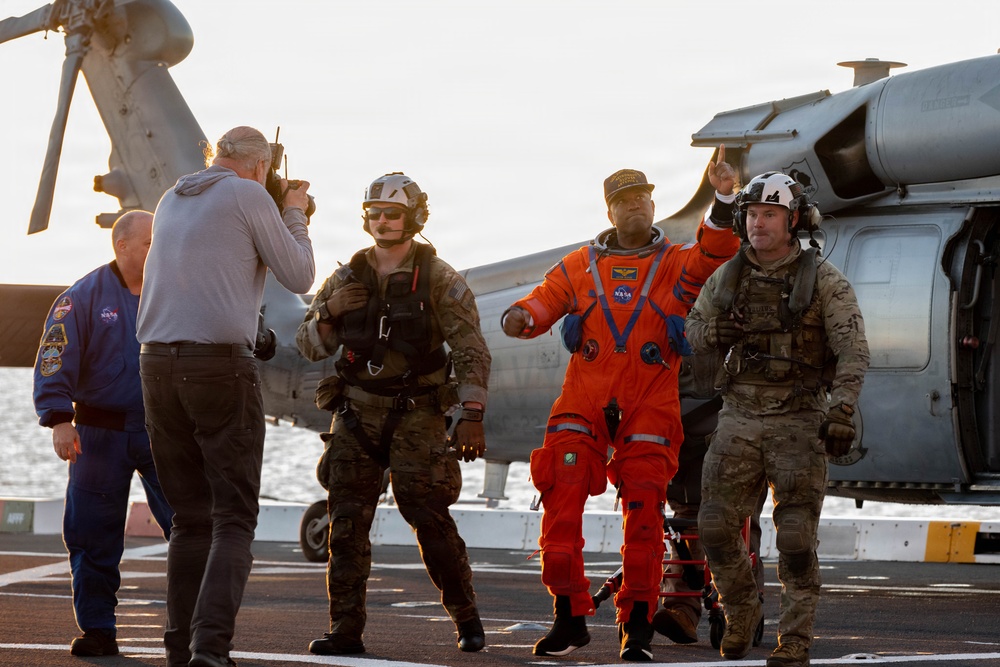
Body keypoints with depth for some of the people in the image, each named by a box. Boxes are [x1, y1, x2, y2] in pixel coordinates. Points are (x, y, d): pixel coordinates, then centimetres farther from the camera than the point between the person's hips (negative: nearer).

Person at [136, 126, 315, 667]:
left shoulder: (171, 202, 19)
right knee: (233, 519, -4)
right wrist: (295, 216, 19)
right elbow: (299, 278, 3)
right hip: (221, 362, -6)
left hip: (158, 363, 6)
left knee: (190, 517, 12)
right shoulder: (249, 197, -1)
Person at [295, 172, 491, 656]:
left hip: (415, 416, -4)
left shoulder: (439, 280, -2)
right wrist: (329, 312, -10)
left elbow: (472, 353, -5)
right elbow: (309, 347, 11)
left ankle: (466, 616, 10)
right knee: (347, 522, -4)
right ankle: (346, 630, -3)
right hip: (356, 414, 4)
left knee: (431, 519, -7)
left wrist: (472, 416, -16)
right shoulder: (346, 279, 9)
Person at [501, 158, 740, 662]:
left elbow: (713, 254, -9)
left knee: (644, 515, -4)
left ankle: (637, 628, 3)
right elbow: (544, 300, 7)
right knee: (561, 504, -6)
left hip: (649, 409, -1)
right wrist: (521, 317, -17)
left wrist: (724, 200, -25)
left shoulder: (675, 265, 9)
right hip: (582, 406, 1)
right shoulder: (581, 265, 14)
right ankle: (570, 618, 4)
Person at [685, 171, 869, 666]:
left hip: (799, 421, -4)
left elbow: (853, 349, -14)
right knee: (716, 527, 0)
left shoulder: (823, 280, -7)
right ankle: (741, 616, 23)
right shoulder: (727, 278, 5)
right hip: (739, 417, 4)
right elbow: (694, 330, 19)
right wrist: (715, 333, -6)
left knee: (795, 537, -8)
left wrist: (841, 411, -28)